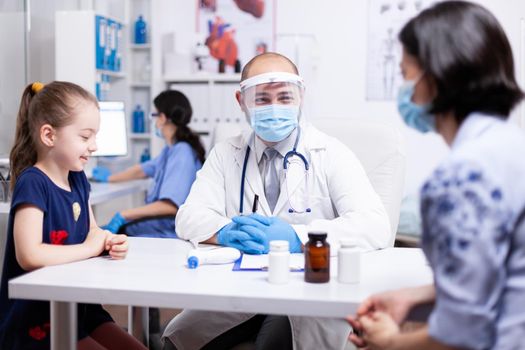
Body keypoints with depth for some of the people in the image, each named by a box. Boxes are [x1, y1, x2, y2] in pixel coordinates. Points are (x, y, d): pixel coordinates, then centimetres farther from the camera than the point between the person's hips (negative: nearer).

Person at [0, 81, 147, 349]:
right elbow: (29, 256, -30)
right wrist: (90, 248, -18)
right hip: (37, 322, -8)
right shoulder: (32, 183, -18)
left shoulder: (77, 178, 6)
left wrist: (110, 242, -5)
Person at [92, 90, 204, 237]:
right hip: (158, 222, 9)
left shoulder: (183, 152, -17)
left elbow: (170, 206, -25)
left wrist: (123, 216, -22)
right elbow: (142, 170, 32)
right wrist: (110, 178, 46)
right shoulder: (171, 149, 14)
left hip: (169, 232, -9)